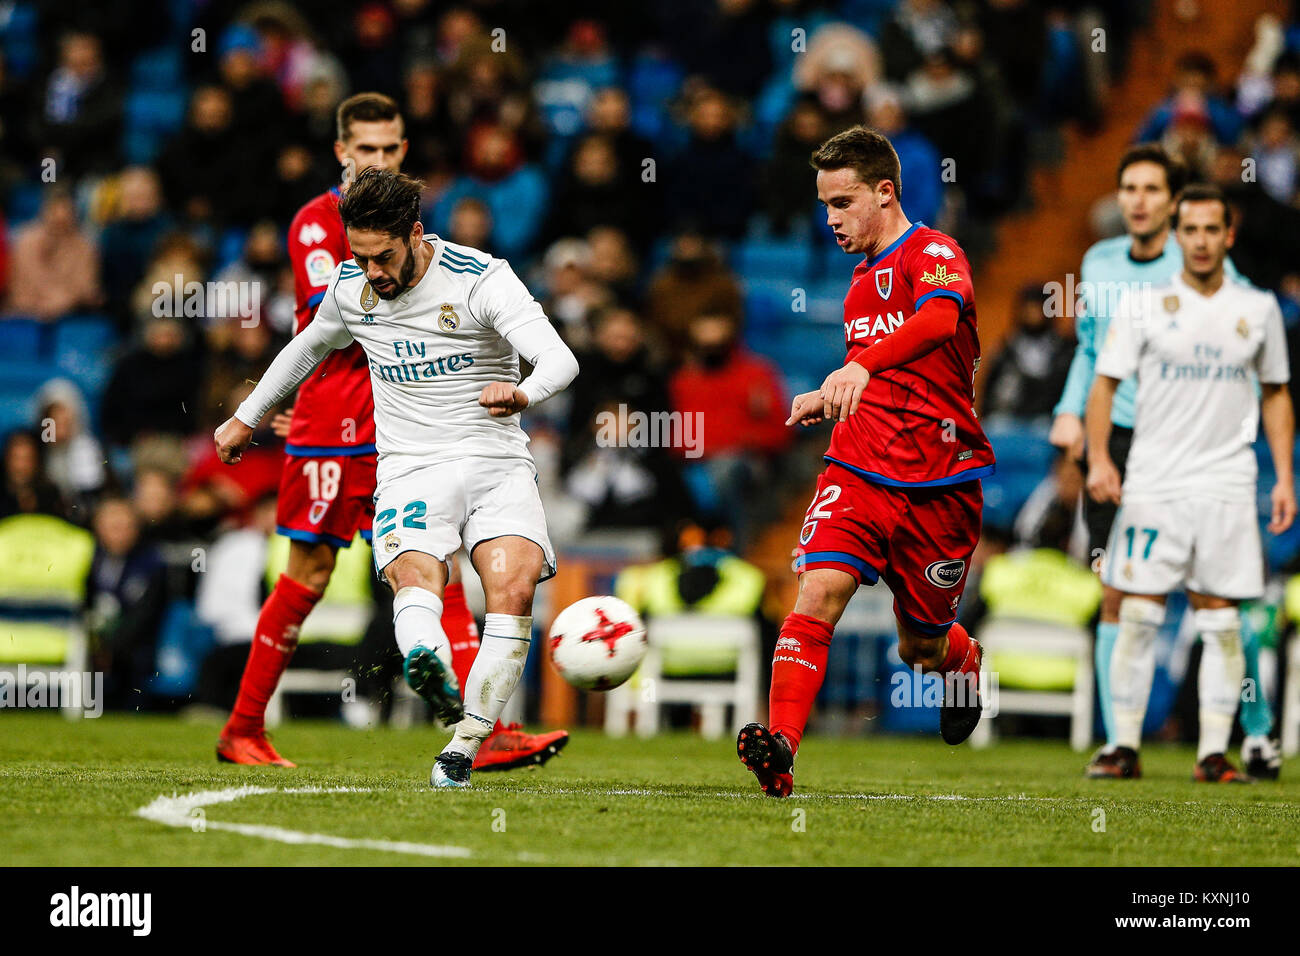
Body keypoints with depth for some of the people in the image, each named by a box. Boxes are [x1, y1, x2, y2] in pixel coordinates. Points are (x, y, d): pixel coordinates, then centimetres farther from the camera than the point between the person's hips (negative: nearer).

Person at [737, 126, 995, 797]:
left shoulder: (934, 253, -8)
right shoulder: (862, 278, 17)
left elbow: (938, 318, -33)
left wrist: (862, 368, -49)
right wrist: (829, 402, 14)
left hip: (939, 486, -5)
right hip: (857, 471, 5)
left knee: (920, 646, 10)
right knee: (817, 595, -20)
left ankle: (965, 662, 46)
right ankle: (781, 748, -28)